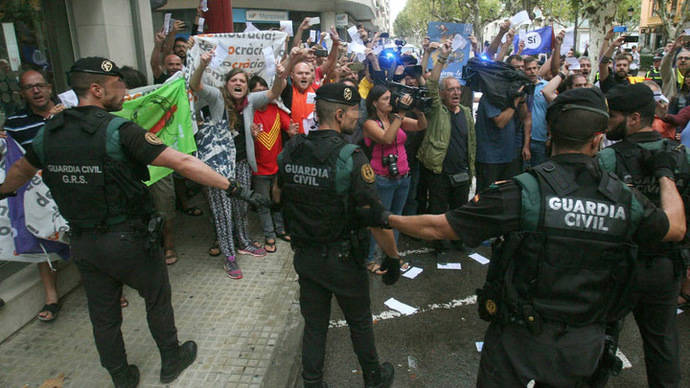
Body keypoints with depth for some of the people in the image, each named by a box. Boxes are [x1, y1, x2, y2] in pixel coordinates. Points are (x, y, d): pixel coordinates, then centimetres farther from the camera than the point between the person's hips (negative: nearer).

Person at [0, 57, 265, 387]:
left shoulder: (48, 133, 0)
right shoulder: (119, 130, -19)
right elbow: (182, 163, -26)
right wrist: (229, 186, -22)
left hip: (82, 243, 6)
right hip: (128, 240, -5)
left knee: (103, 316, 19)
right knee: (157, 300, 17)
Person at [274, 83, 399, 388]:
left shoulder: (290, 151, -5)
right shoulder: (350, 157, -23)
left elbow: (277, 197, 11)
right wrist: (393, 257, -12)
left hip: (305, 256, 4)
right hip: (343, 259, -4)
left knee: (314, 325, 18)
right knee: (360, 322, 19)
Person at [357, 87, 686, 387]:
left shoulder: (524, 190, -22)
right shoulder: (626, 201, -10)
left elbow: (438, 227, -19)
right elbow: (676, 228, 13)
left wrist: (385, 218, -3)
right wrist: (665, 174, 28)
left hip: (519, 336, -4)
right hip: (583, 348, 4)